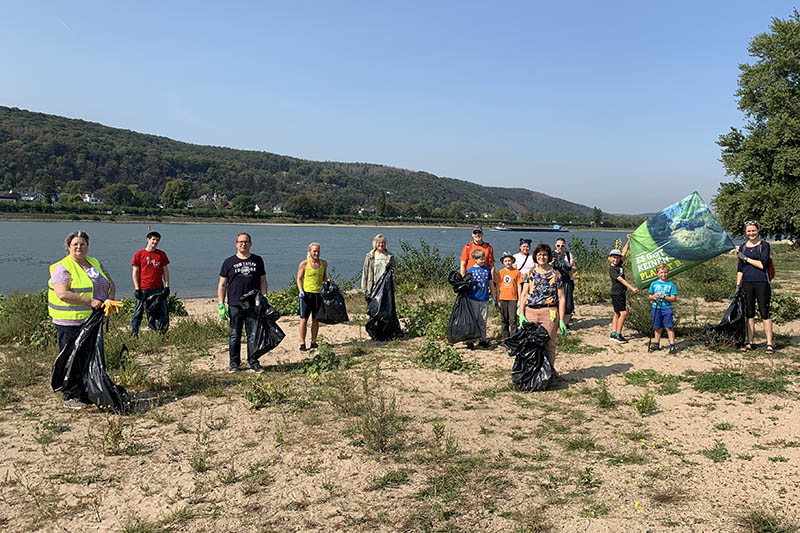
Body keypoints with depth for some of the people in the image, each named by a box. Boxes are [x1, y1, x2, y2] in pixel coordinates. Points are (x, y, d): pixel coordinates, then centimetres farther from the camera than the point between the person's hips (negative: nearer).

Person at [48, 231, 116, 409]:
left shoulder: (96, 263, 13)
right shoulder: (63, 267, -9)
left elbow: (111, 284, 17)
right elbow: (63, 294, -20)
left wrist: (110, 300, -3)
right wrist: (90, 301, -23)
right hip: (71, 322, -7)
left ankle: (88, 394, 24)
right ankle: (71, 397, 8)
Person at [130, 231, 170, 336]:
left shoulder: (161, 254, 8)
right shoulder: (139, 254, 1)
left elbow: (165, 271, 12)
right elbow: (135, 272, 1)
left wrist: (167, 286, 3)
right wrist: (137, 288, -6)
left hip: (158, 288, 3)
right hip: (143, 289, -2)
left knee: (163, 311, 3)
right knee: (138, 311, 3)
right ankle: (134, 333, 12)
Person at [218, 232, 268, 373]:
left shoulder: (258, 260, 10)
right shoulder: (229, 262, 5)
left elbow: (263, 281, 14)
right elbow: (222, 284, 6)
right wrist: (221, 304, -2)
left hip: (254, 306, 1)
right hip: (235, 306, -1)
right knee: (235, 336, 5)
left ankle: (253, 363, 13)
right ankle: (234, 363, 15)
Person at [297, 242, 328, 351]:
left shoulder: (324, 263, 7)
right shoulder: (304, 263, -3)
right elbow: (299, 279, 1)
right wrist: (301, 291, -12)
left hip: (319, 293, 3)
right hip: (307, 293, -3)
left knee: (316, 320, 9)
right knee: (304, 319, -2)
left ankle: (313, 342, 19)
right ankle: (302, 343, 4)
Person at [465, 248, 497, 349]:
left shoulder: (487, 269, 7)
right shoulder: (470, 270, -2)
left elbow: (491, 284, 14)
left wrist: (495, 298, 16)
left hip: (484, 300, 3)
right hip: (473, 299, -3)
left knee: (482, 322, 11)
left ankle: (482, 340, 20)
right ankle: (470, 341, 7)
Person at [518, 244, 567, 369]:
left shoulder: (555, 274, 4)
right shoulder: (531, 273, 11)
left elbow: (561, 298, 3)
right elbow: (524, 294, 9)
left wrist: (561, 320, -2)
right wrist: (521, 315, -1)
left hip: (549, 313, -2)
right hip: (530, 312, 2)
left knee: (549, 344, -1)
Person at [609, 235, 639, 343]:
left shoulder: (619, 264, 8)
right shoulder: (611, 269, -14)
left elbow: (624, 252, 15)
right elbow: (621, 280, -22)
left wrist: (629, 241, 10)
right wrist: (632, 288, -28)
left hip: (621, 293, 9)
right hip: (616, 293, -9)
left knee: (617, 313, 9)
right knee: (623, 313, -12)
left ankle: (613, 334, 12)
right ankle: (618, 335, -9)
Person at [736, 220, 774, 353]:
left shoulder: (764, 245, 0)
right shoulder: (742, 247, 13)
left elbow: (762, 264, -12)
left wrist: (746, 258, -5)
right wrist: (738, 285, 10)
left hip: (762, 283, -4)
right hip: (747, 283, 4)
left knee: (764, 313, -4)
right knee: (749, 314, 7)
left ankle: (770, 344, 0)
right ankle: (749, 342, 13)